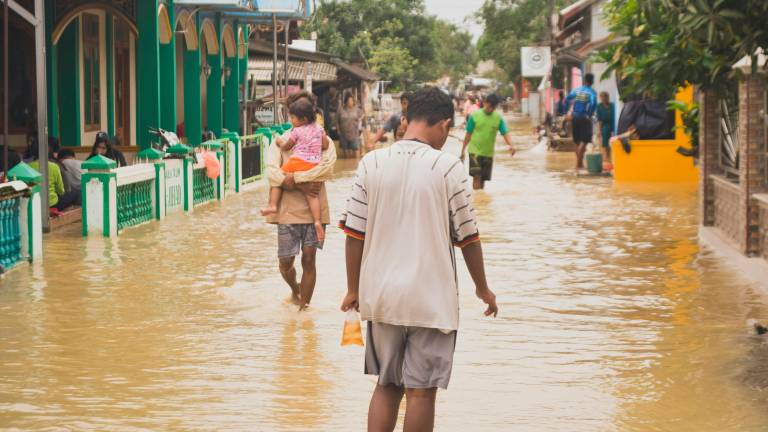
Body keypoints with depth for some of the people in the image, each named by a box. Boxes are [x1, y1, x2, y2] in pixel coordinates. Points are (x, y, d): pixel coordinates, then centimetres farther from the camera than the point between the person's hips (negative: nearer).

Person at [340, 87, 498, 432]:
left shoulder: (371, 163, -1)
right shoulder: (447, 167, -9)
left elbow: (354, 233, 0)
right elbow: (467, 237, -3)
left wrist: (353, 289, 12)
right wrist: (482, 288, 11)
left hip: (381, 296, 4)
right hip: (431, 299, -3)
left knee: (387, 385, 16)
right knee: (421, 391, 4)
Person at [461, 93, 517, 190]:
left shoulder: (498, 118, -1)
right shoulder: (475, 115, -5)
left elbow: (506, 133, -8)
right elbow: (468, 134, 1)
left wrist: (511, 145, -27)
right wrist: (463, 150, 4)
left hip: (488, 153, 3)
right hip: (475, 151, -3)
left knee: (483, 179, 10)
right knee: (476, 176, -15)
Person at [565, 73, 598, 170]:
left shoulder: (575, 90, 6)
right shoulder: (592, 92, -8)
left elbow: (566, 101, 2)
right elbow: (593, 104, -25)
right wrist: (590, 114, -12)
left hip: (575, 117, 5)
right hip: (585, 118, -5)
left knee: (577, 141, 16)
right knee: (584, 141, -4)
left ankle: (580, 163, 26)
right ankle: (578, 164, -15)